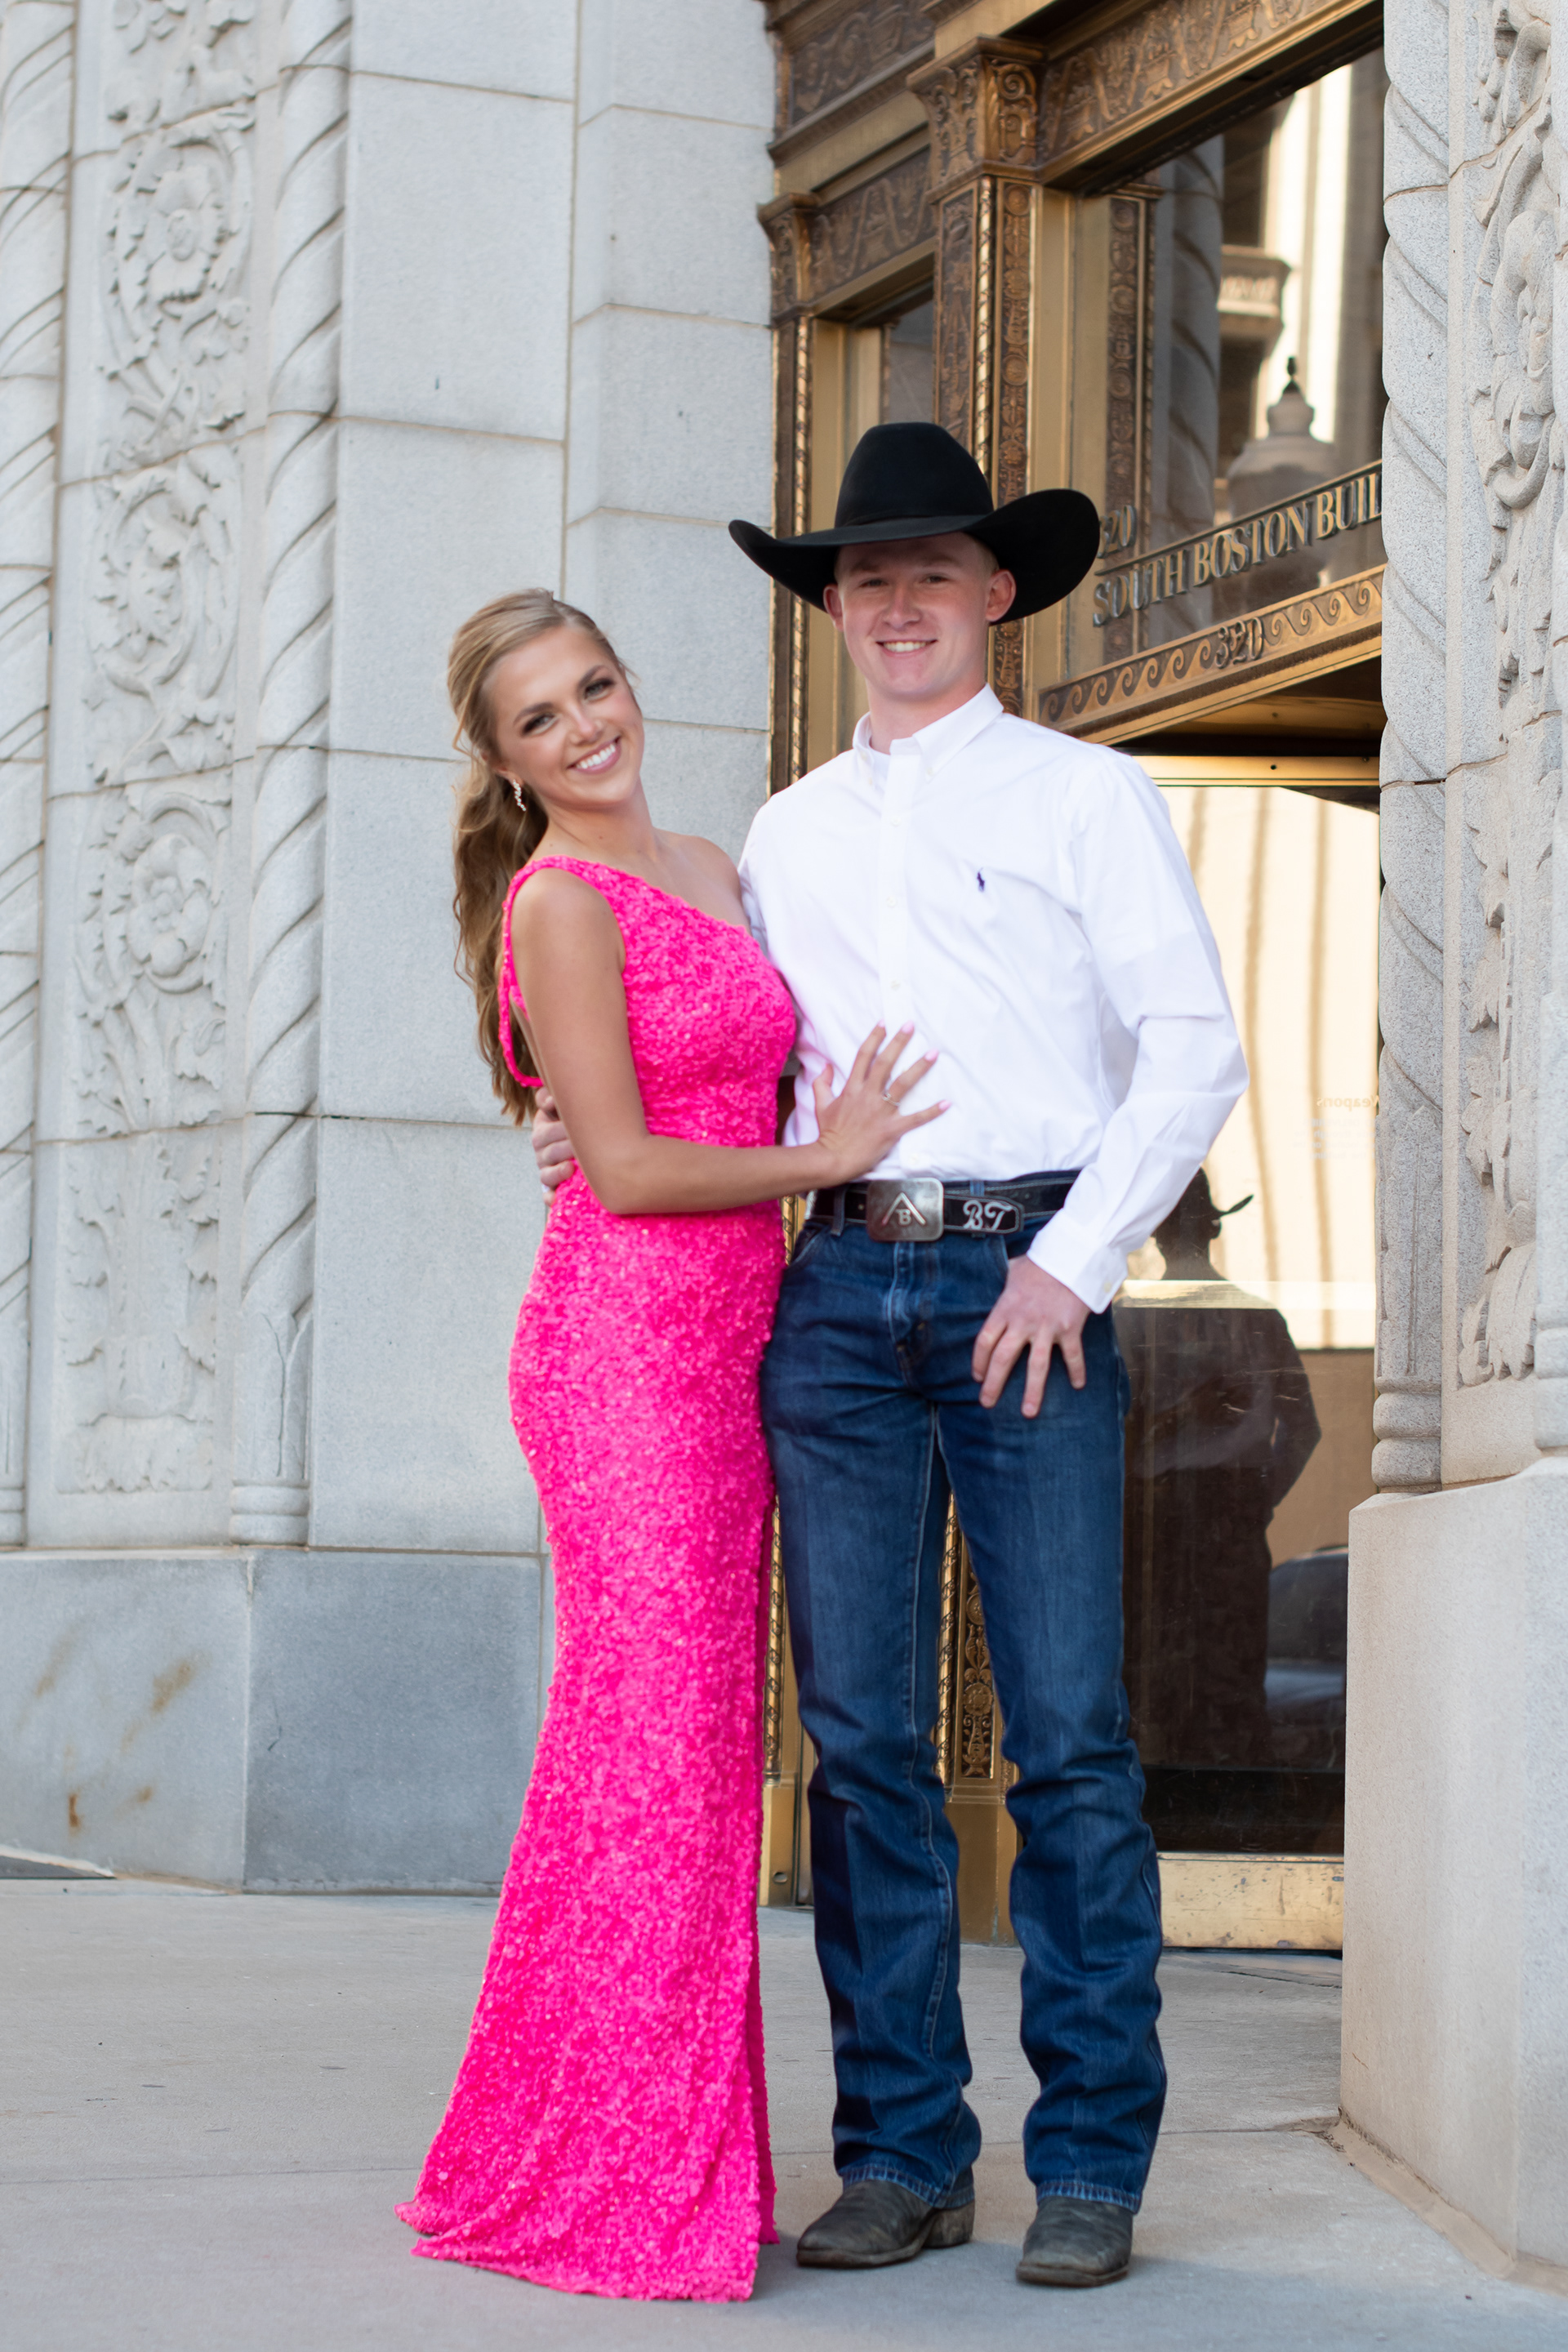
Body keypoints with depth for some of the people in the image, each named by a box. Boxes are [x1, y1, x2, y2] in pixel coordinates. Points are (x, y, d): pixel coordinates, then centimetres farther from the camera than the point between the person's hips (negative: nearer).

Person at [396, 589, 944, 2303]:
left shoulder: (710, 872, 17)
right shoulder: (560, 903, -9)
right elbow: (625, 1168, -13)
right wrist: (829, 1157, -5)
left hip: (724, 1348, 8)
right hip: (618, 1343, -8)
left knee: (703, 1739, 8)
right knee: (652, 1733, -9)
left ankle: (671, 2163, 14)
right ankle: (592, 2180, -1)